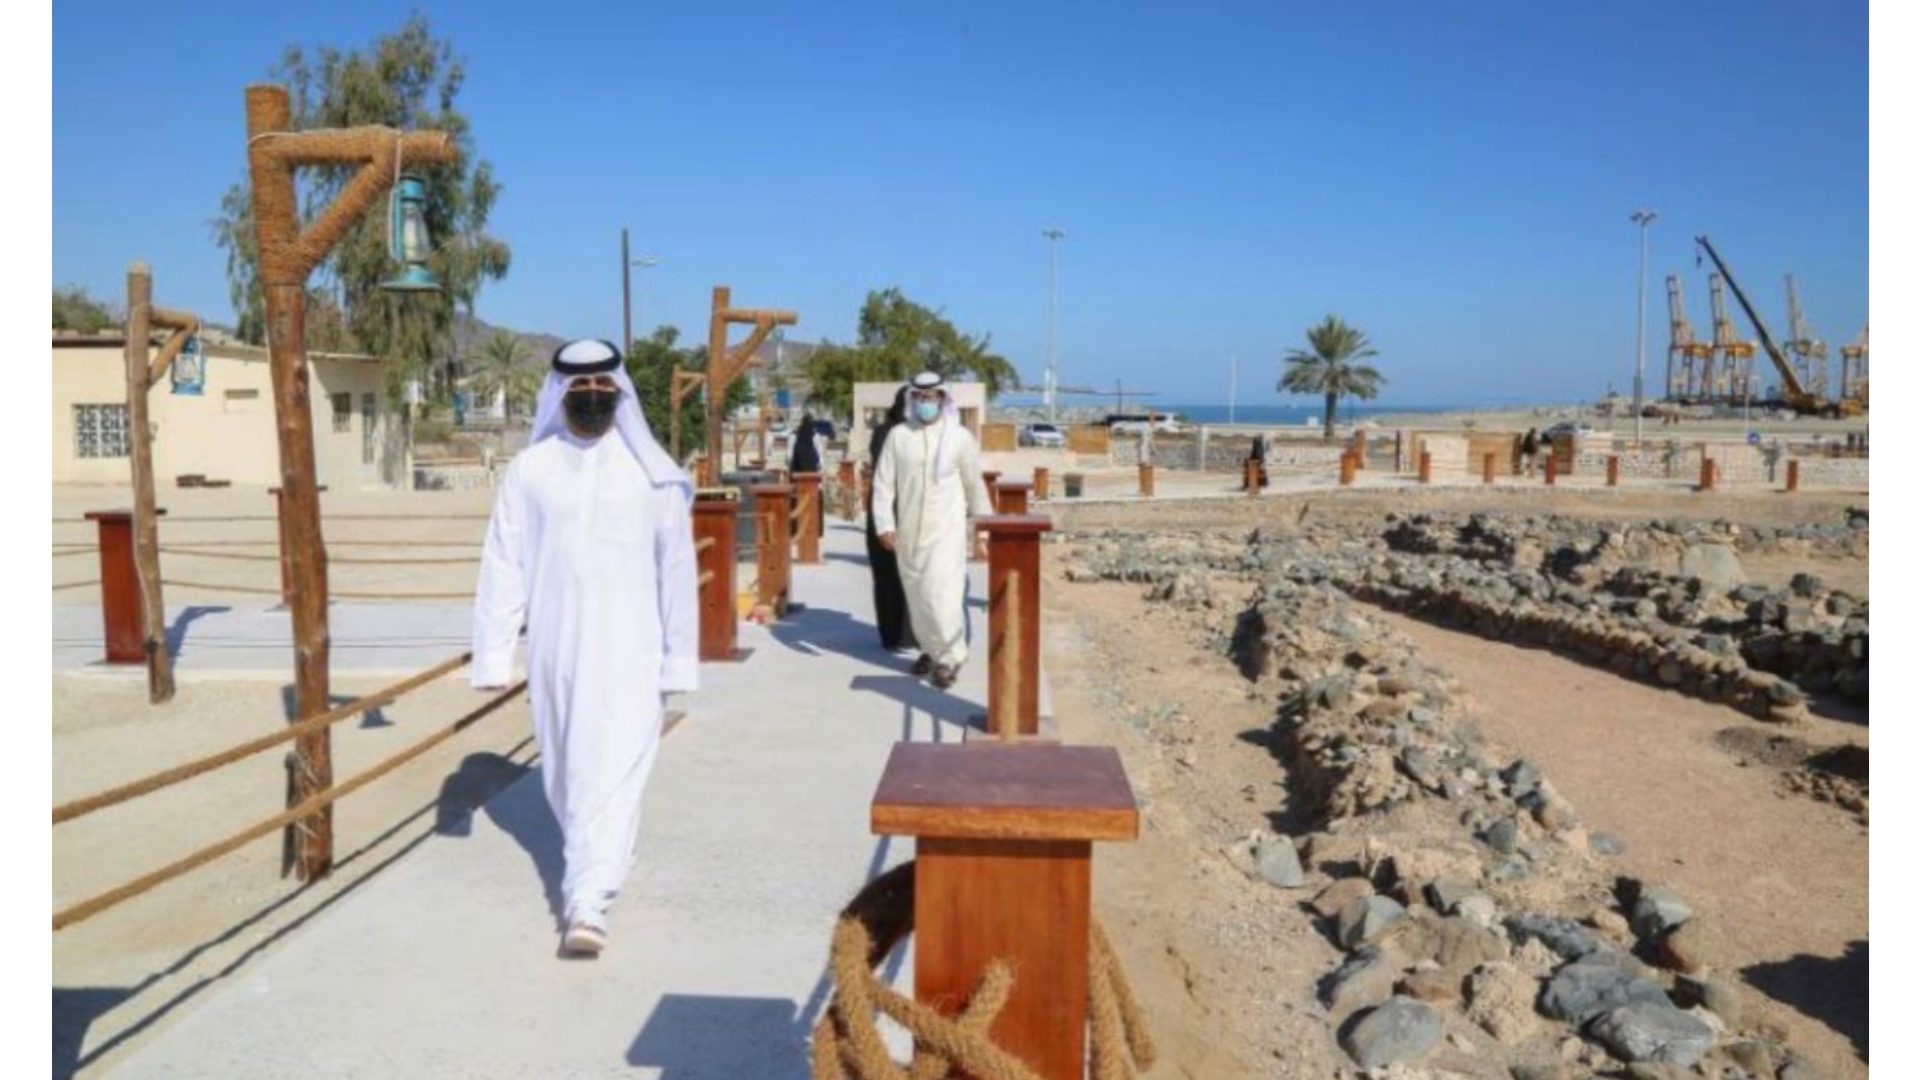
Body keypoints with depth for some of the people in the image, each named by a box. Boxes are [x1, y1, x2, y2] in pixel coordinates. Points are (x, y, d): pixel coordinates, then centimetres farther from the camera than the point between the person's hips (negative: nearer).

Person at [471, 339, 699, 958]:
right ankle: (591, 864, 40)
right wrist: (493, 652, -3)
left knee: (612, 770, -9)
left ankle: (587, 901, -9)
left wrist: (678, 656, 1)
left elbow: (676, 569, 1)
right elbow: (504, 566, 1)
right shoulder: (530, 469, 1)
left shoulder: (651, 471, -2)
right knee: (565, 769, 17)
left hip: (626, 647, -2)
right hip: (554, 645, 3)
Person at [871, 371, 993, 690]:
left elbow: (975, 484, 6)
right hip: (908, 530, 3)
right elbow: (883, 483, 1)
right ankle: (931, 649, 32)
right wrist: (884, 524, -8)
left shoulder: (959, 437, -1)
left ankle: (949, 658, -1)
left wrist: (982, 523, 11)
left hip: (946, 529, -3)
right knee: (916, 595, 12)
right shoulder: (898, 436, 3)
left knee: (942, 594, -13)